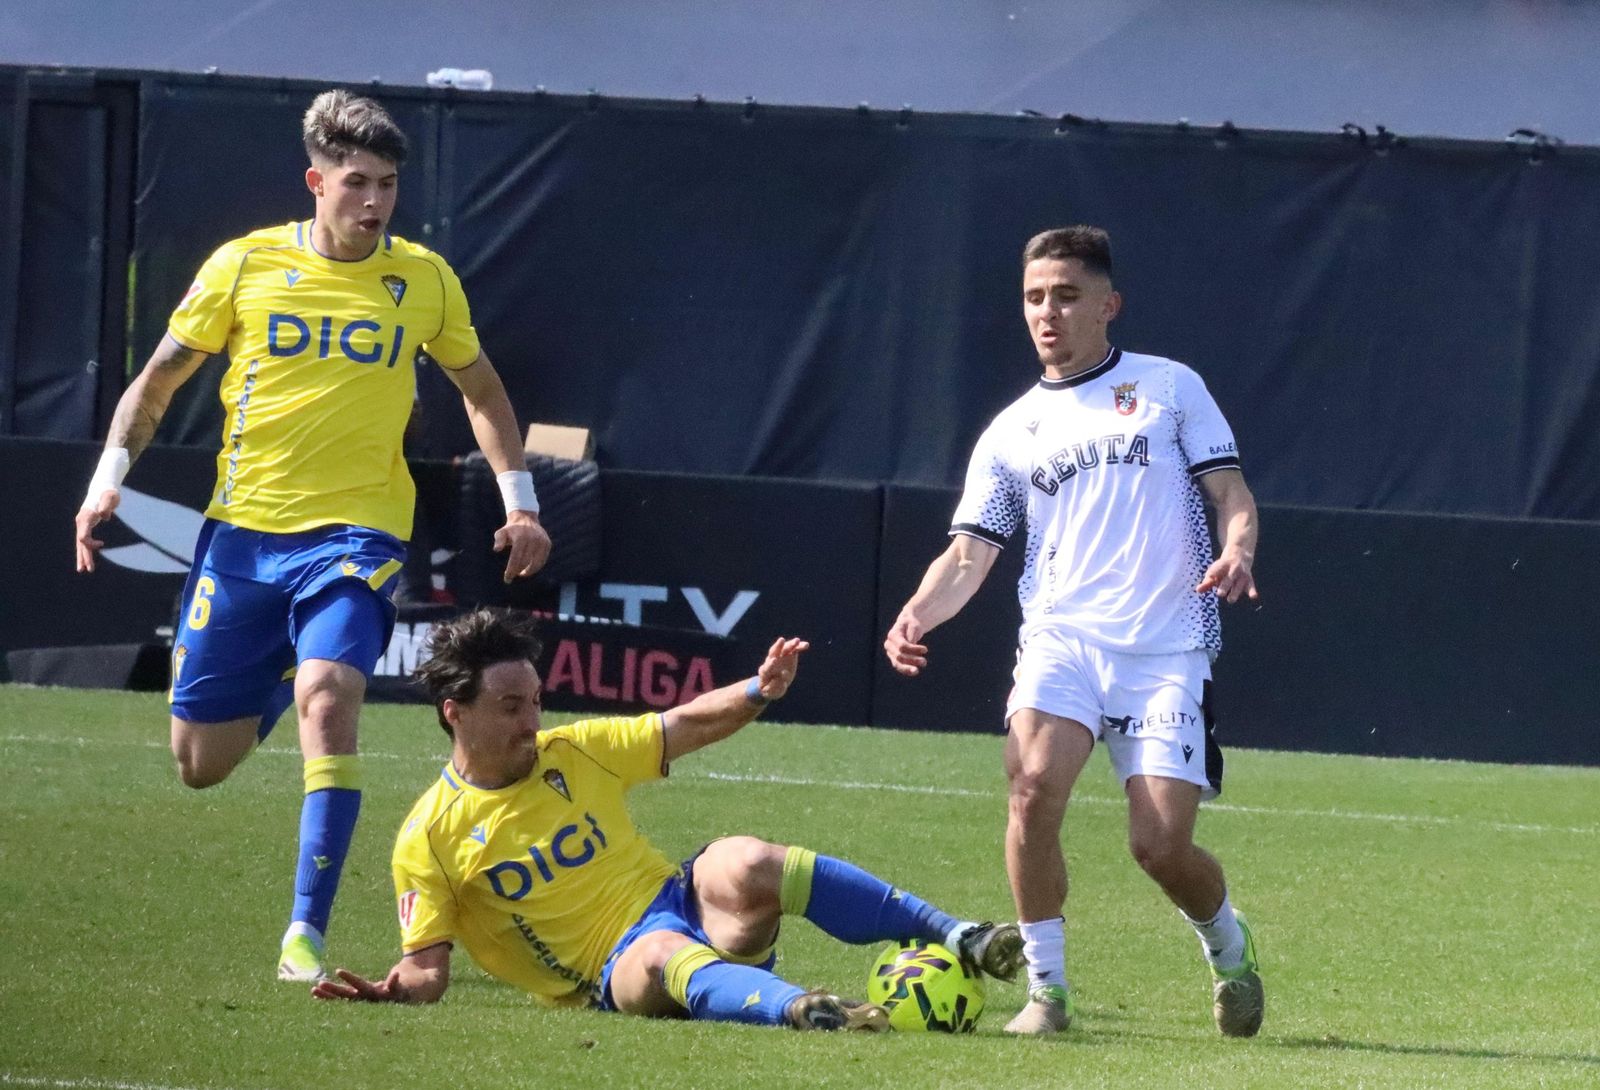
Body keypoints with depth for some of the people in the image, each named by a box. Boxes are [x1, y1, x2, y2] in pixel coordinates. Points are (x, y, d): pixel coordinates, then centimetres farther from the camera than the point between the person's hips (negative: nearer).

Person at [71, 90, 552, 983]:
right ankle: (282, 682, 42)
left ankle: (308, 933, -24)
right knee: (201, 761, 5)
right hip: (243, 530, 2)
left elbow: (482, 389, 18)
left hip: (357, 532, -1)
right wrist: (111, 475, -3)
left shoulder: (425, 279, 3)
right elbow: (158, 382, 9)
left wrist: (520, 499, 11)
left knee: (329, 701, -27)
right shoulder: (244, 266, 0)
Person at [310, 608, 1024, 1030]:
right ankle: (802, 1009, -67)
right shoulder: (428, 838, 0)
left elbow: (690, 727, 14)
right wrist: (395, 991, -22)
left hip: (684, 904, 4)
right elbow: (427, 964, 0)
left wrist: (759, 691, -4)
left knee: (743, 863, -29)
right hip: (610, 976, -4)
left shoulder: (575, 753, 11)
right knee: (667, 957, -40)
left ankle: (959, 940, -29)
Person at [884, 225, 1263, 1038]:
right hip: (1061, 637, 2)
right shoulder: (1010, 434, 17)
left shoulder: (1169, 388, 11)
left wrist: (1238, 551, -16)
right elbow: (970, 552, 11)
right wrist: (917, 614, -10)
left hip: (1167, 649, -2)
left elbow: (1229, 491, 7)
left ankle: (1227, 946, 23)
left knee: (1161, 844, -11)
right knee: (1033, 784, -26)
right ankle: (1045, 989, -14)